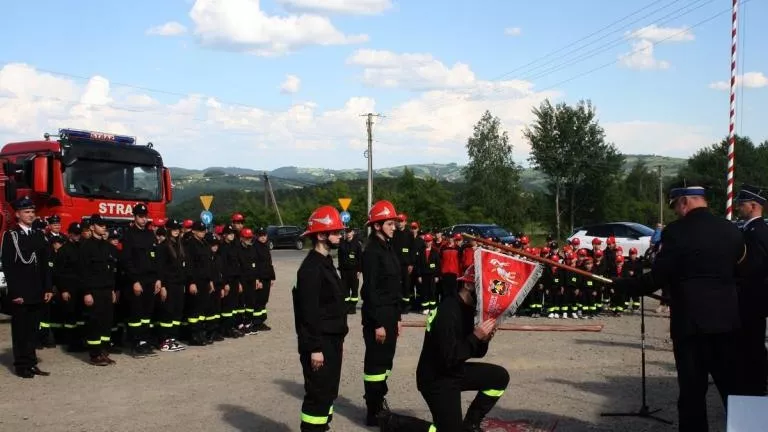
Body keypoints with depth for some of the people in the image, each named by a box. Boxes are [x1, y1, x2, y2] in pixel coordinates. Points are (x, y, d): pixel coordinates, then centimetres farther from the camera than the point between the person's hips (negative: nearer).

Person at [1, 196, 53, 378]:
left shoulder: (39, 236, 12)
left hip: (37, 293, 5)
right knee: (20, 329, 2)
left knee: (33, 329, 9)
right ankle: (21, 365, 7)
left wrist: (48, 289, 5)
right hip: (20, 293, -5)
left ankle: (31, 363, 15)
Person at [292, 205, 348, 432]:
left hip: (331, 340, 10)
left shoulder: (326, 262, 13)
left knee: (329, 391, 16)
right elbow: (309, 312, -21)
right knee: (318, 394, -4)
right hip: (319, 343, -10)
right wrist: (314, 348, -22)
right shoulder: (311, 267, -18)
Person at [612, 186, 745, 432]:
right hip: (727, 319, 5)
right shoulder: (730, 230, 6)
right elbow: (739, 267, 14)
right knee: (733, 387, 14)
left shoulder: (676, 231, -12)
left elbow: (657, 279, -14)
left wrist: (621, 284, -1)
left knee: (693, 390, 3)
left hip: (691, 321, -5)